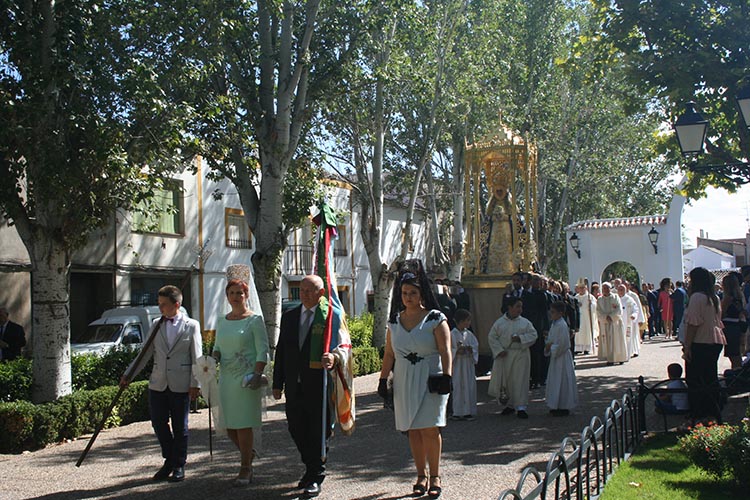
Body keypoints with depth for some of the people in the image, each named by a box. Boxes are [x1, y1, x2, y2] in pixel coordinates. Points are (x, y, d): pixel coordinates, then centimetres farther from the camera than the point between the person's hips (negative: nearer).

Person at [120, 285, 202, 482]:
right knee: (159, 423, 7)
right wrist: (128, 375, 6)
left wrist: (195, 384, -9)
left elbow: (197, 357, -3)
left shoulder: (191, 326, -2)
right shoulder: (156, 325, 9)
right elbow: (145, 353, 12)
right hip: (158, 383, 4)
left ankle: (179, 465, 21)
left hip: (181, 385, -4)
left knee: (179, 427, 6)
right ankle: (169, 461, 27)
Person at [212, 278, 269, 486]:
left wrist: (257, 374, -18)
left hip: (246, 377, -6)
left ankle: (245, 469, 9)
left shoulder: (255, 319, -3)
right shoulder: (222, 321, 14)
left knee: (243, 425, -4)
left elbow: (262, 350, -7)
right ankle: (248, 454, 34)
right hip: (226, 377, 6)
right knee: (228, 425, 8)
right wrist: (215, 354, 0)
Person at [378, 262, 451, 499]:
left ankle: (435, 477, 8)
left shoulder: (436, 319, -4)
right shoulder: (394, 322, 9)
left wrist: (446, 377, -18)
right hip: (404, 383, 4)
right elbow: (389, 354, 12)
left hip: (430, 382, -4)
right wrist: (383, 380, 8)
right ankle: (421, 475, 19)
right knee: (413, 431, 7)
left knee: (429, 429, -6)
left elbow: (445, 351, -8)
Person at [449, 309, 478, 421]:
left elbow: (476, 346, 10)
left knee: (469, 388, 4)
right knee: (457, 388, -2)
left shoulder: (469, 334, 8)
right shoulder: (452, 334, -7)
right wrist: (457, 351, -20)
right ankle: (457, 412, 6)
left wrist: (471, 350, -10)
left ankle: (469, 411, 12)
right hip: (457, 364, -4)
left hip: (468, 364, 5)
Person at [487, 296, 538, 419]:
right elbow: (491, 337, 3)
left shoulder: (525, 322, 5)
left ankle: (520, 407, 0)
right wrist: (499, 350, -8)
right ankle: (509, 405, 22)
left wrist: (520, 338, -14)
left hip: (520, 355, -1)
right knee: (504, 380, 5)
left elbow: (533, 334, 0)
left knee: (520, 380, -4)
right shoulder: (499, 322, 3)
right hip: (504, 355, 1)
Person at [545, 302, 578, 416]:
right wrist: (548, 346, -2)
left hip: (562, 357, -9)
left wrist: (551, 347, -13)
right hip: (555, 356, 9)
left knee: (562, 381, -1)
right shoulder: (554, 324, 9)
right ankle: (556, 406, 23)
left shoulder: (562, 325, -20)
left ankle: (564, 407, 7)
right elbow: (550, 340, 17)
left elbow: (562, 344, -22)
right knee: (555, 380, 14)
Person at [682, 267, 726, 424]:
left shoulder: (697, 297, -15)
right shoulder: (715, 298, 12)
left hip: (700, 344, -9)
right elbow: (717, 321, 18)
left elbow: (693, 324, -19)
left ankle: (699, 416, 0)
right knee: (711, 380, 15)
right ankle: (714, 414, 21)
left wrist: (687, 346, -17)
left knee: (695, 381, -2)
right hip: (716, 342, 9)